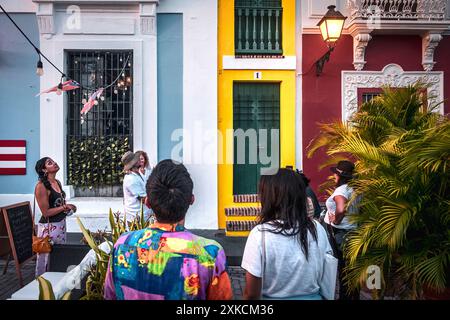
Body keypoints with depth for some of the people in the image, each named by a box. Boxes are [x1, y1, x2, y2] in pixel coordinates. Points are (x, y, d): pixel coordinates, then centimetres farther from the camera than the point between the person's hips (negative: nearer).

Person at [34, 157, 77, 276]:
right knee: (48, 257, 4)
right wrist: (64, 207, -15)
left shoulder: (57, 182, 7)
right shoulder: (41, 186, -17)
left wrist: (68, 207, 3)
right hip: (49, 226, -8)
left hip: (61, 223, 8)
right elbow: (46, 212, -17)